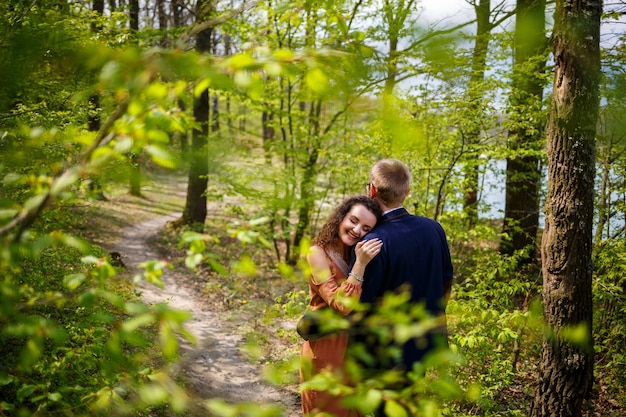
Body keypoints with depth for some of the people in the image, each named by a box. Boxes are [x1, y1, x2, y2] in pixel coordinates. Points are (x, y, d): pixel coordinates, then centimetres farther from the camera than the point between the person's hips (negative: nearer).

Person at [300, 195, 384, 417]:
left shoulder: (356, 254, 4)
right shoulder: (318, 253, -17)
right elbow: (341, 305, -26)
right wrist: (360, 265, -33)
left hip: (354, 346, 7)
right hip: (326, 347, -7)